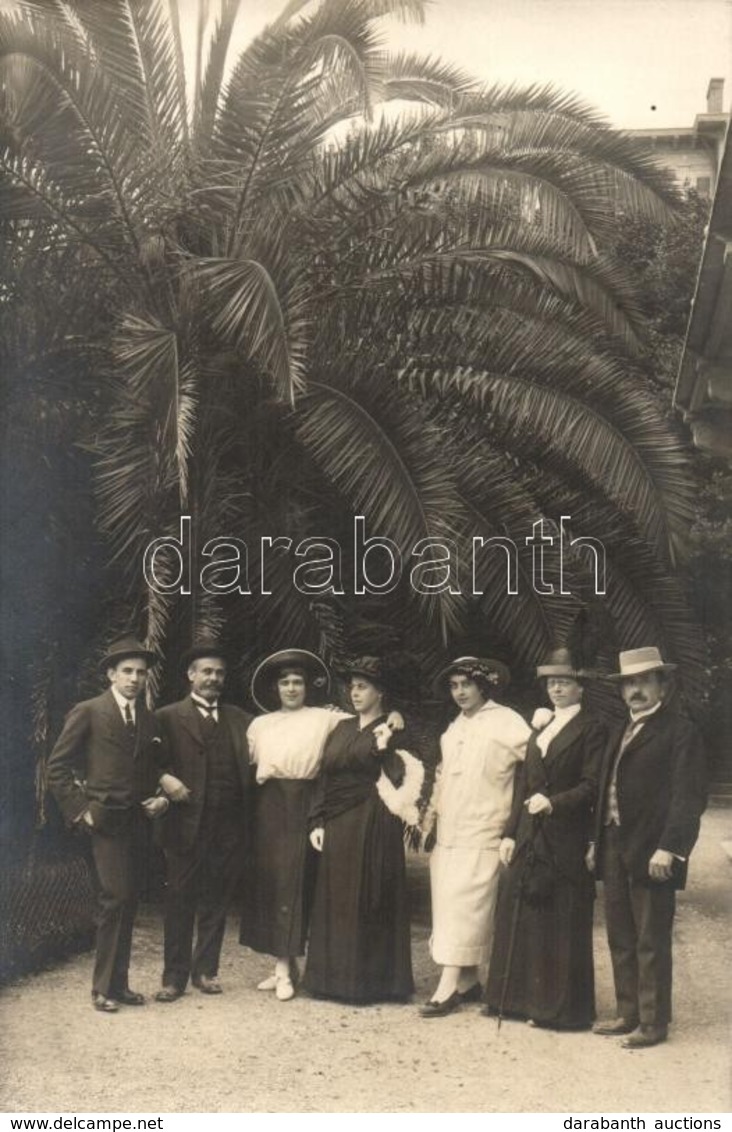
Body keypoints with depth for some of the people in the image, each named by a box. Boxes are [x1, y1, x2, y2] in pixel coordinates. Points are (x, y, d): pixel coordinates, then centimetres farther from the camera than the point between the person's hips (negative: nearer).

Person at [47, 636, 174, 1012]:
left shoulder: (150, 719, 12)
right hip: (105, 819, -6)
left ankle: (119, 984, 18)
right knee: (116, 897, -11)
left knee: (127, 903, 9)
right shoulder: (88, 712, -4)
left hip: (137, 820, 6)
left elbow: (159, 768, 22)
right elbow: (57, 766, -4)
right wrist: (78, 809, -9)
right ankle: (103, 988, 0)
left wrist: (161, 796, 4)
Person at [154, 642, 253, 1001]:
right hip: (187, 823, -3)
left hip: (229, 826, 4)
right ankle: (174, 976, 13)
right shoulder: (169, 717, 2)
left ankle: (205, 970, 22)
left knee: (216, 901, 10)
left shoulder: (239, 719, 15)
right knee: (180, 901, 3)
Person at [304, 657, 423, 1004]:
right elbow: (325, 777, 12)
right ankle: (335, 976, 17)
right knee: (336, 900, 8)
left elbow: (402, 781, -10)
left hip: (372, 825, -6)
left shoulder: (393, 731, -2)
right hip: (337, 826, 6)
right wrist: (317, 822, 5)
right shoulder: (341, 730, 15)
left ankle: (369, 981, 7)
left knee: (368, 900, -2)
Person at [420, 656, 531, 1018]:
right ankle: (468, 981, 16)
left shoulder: (507, 723, -6)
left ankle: (449, 986, -7)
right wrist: (431, 814, 17)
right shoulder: (453, 729, 17)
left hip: (482, 835, -7)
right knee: (447, 907, 7)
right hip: (447, 834, 7)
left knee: (463, 909, -9)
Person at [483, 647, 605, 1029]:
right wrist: (510, 833, 8)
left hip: (566, 840, -7)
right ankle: (517, 997, 21)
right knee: (519, 917, 10)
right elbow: (523, 782, 14)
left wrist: (553, 803, -23)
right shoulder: (539, 726, 16)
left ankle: (562, 1007, 10)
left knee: (563, 924, 0)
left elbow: (591, 786, -10)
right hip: (528, 839, 7)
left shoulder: (590, 729, -3)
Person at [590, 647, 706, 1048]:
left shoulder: (679, 730, -9)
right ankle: (629, 1014, 27)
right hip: (615, 848, 8)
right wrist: (597, 841, 12)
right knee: (621, 940, 15)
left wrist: (668, 848, -22)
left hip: (651, 852, -8)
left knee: (651, 943, 1)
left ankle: (653, 1023, 12)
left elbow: (689, 796, -16)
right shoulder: (621, 731, 16)